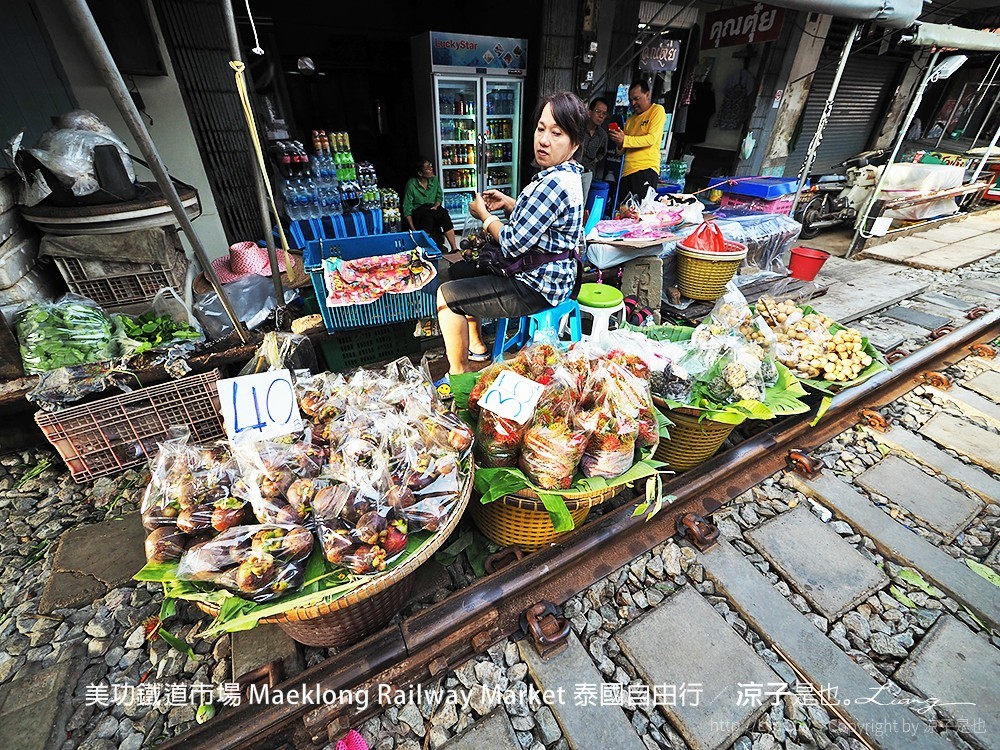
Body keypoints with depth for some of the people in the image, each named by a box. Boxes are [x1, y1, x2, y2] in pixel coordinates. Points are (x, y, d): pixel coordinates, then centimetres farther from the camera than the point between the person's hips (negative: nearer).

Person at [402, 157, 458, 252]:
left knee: (443, 213, -27)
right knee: (428, 214, -36)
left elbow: (439, 195, 19)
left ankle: (454, 248, -31)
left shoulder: (434, 179, 3)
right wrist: (413, 229, -23)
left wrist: (436, 205, -4)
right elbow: (407, 209, -13)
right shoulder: (411, 185, -13)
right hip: (417, 211, -4)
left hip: (432, 208, 4)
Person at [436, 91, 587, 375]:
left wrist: (484, 214, -7)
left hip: (539, 287, -11)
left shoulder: (554, 184, -25)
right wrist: (506, 202, 8)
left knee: (447, 295, -8)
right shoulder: (565, 175, 7)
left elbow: (513, 244, -24)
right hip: (545, 273, 11)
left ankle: (458, 372, 7)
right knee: (460, 270, 22)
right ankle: (475, 344, 31)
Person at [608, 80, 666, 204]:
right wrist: (619, 144, -1)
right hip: (627, 170, 6)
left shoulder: (657, 110, 6)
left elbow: (651, 138, -8)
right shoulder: (630, 119, 23)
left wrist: (624, 140, -12)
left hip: (646, 169, -6)